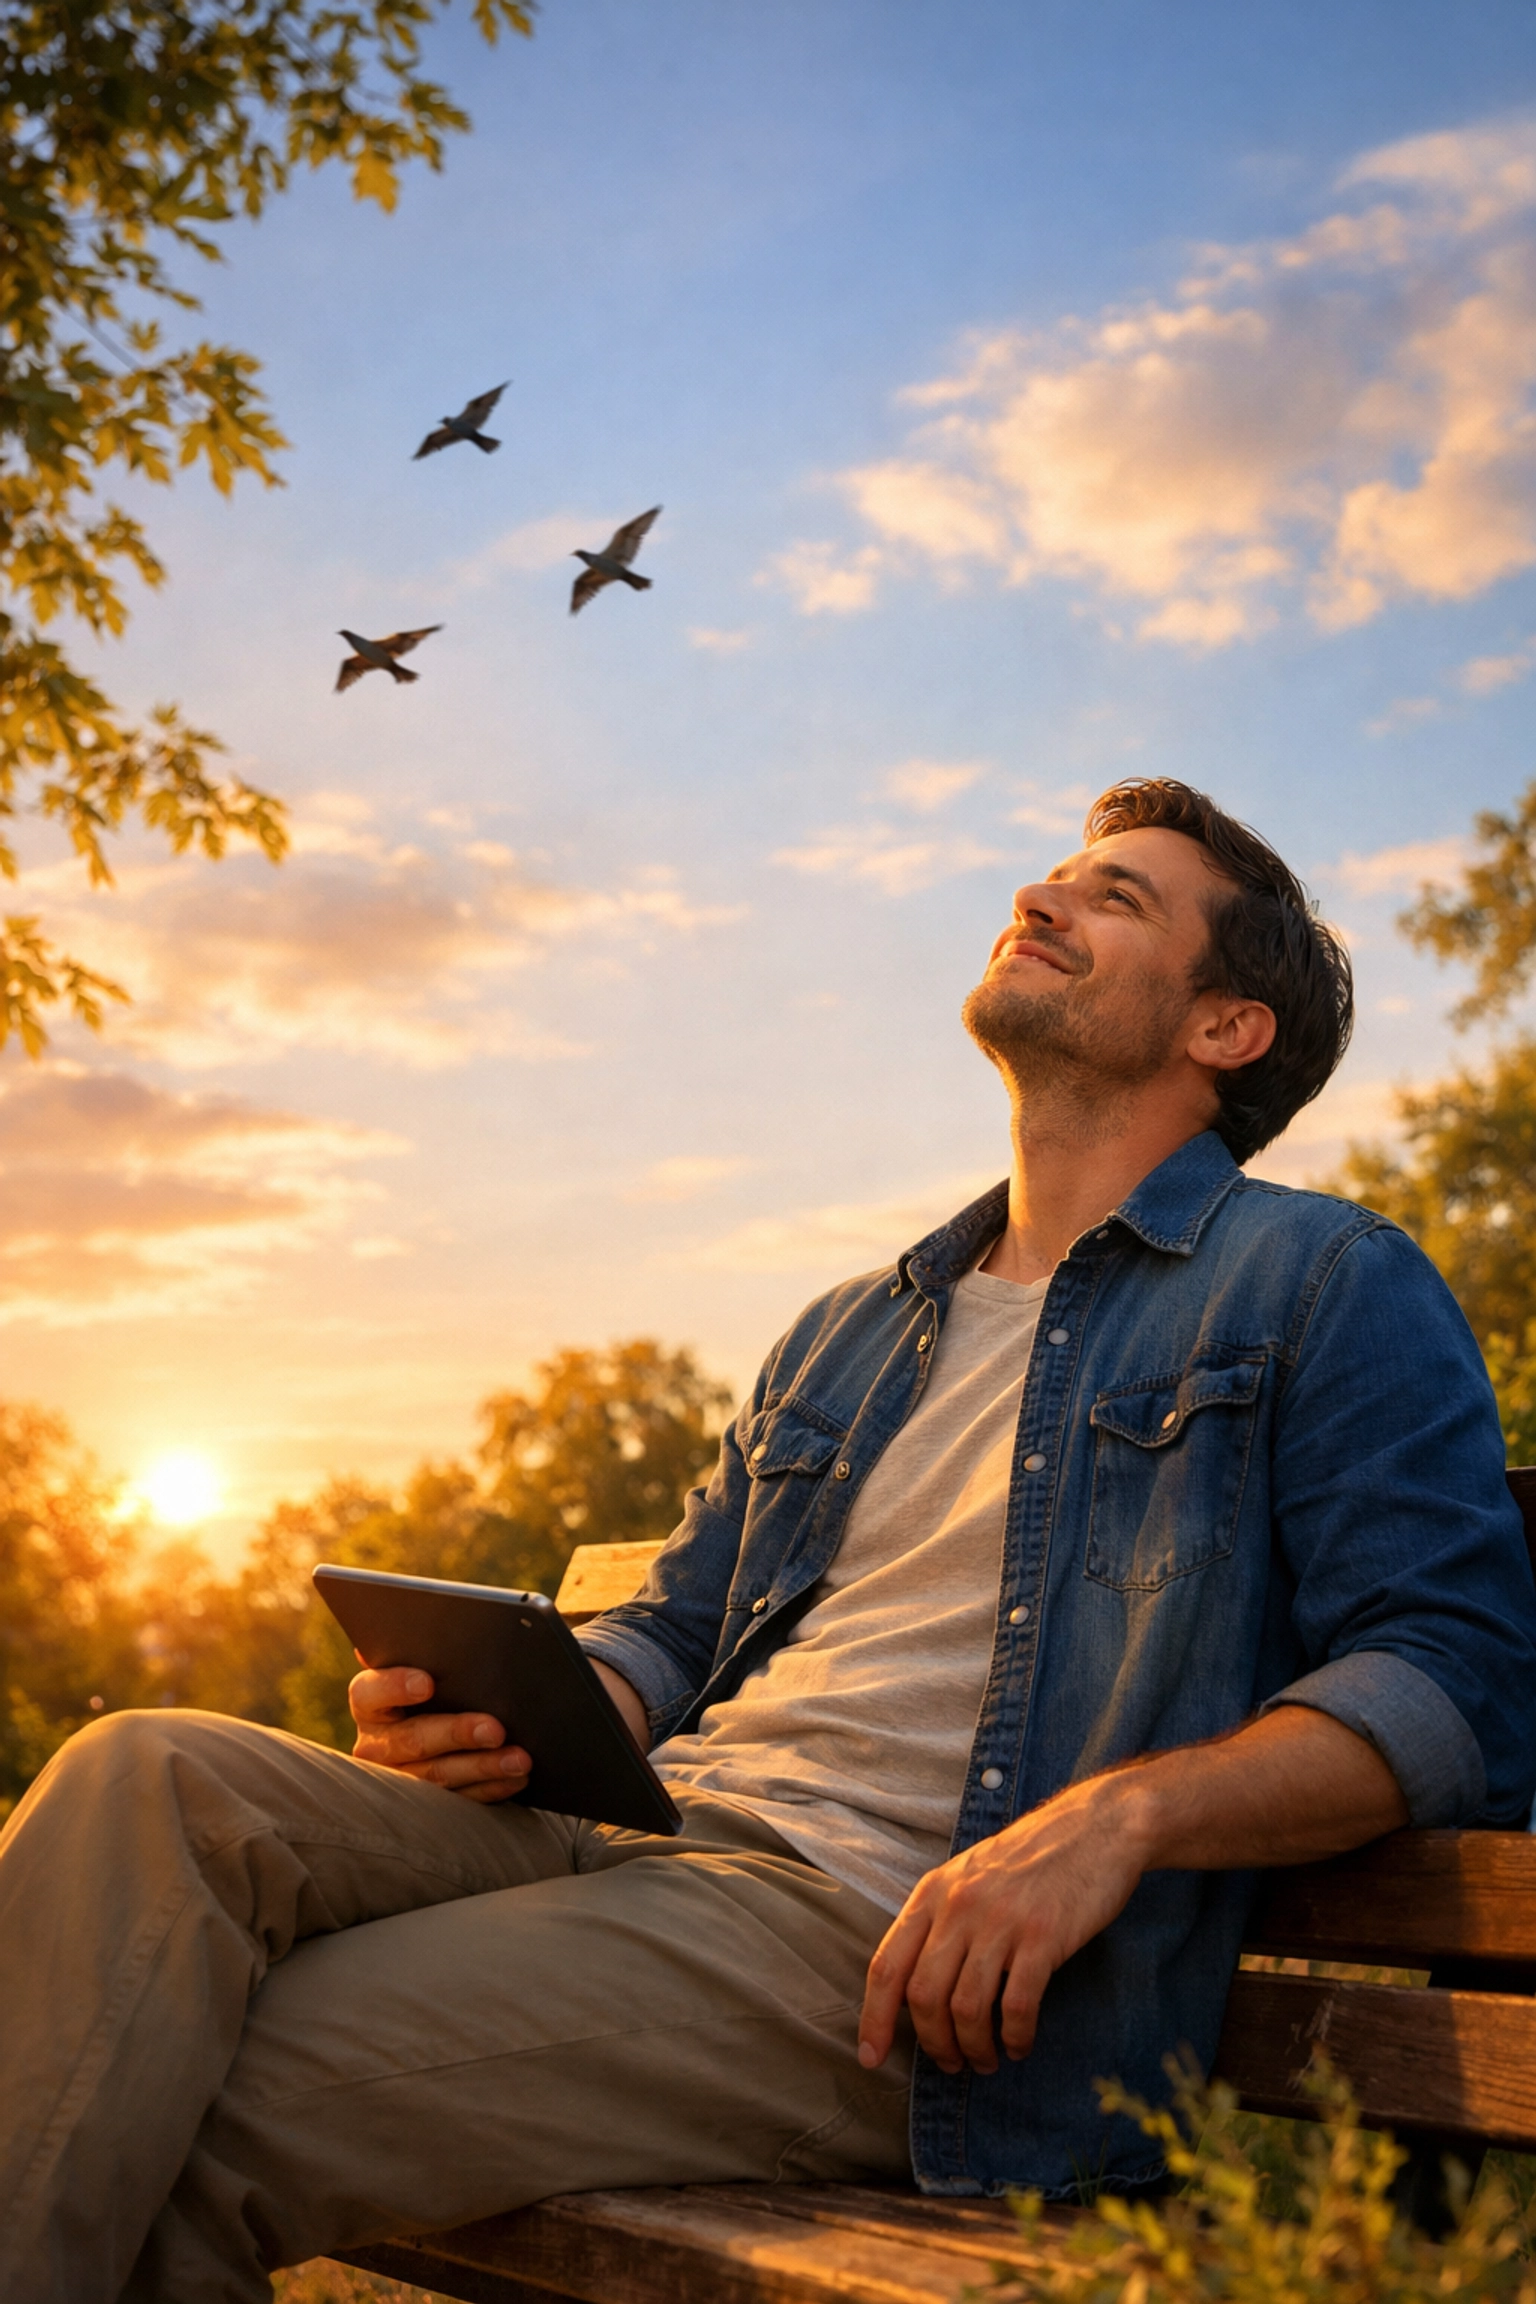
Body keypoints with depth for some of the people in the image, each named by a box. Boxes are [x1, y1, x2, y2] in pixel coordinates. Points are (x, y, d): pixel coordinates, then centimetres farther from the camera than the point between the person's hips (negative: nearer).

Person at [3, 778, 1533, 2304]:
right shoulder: (846, 1337, 28)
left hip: (883, 1923, -6)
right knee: (152, 1781, -21)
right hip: (634, 1829, 6)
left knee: (195, 2123, -24)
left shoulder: (1322, 1282, 7)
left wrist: (1119, 1811, -21)